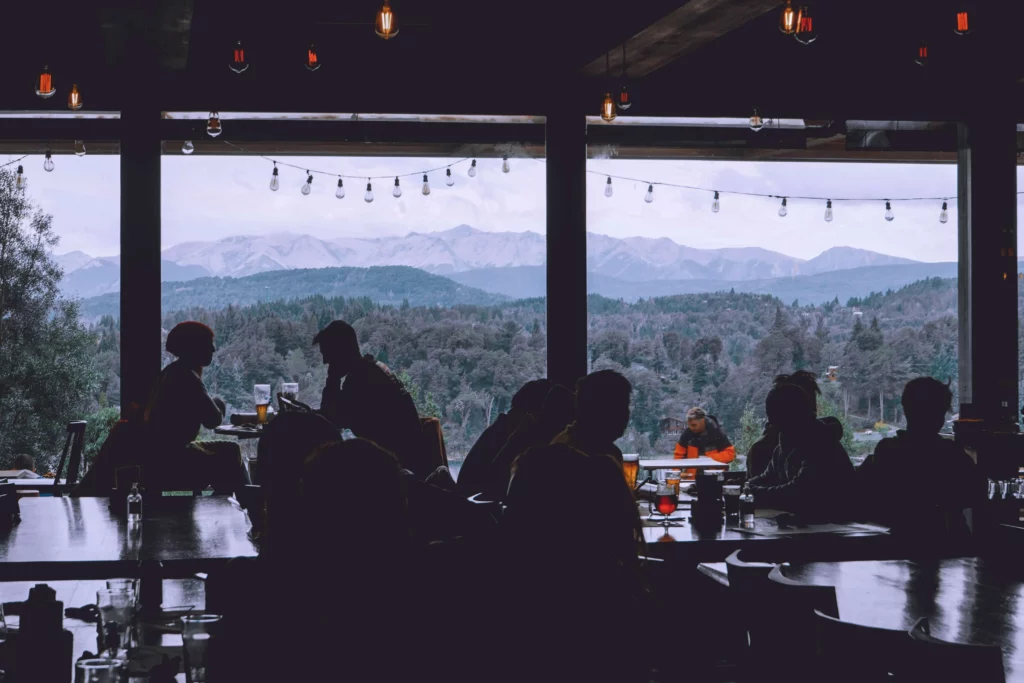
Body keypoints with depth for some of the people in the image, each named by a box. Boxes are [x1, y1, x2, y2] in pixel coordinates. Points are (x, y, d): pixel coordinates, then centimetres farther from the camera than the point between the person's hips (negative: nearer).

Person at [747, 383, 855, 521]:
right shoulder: (788, 441, 7)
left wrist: (755, 493, -20)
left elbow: (798, 492, -28)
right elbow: (769, 478, 19)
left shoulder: (820, 444, -20)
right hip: (798, 519, 8)